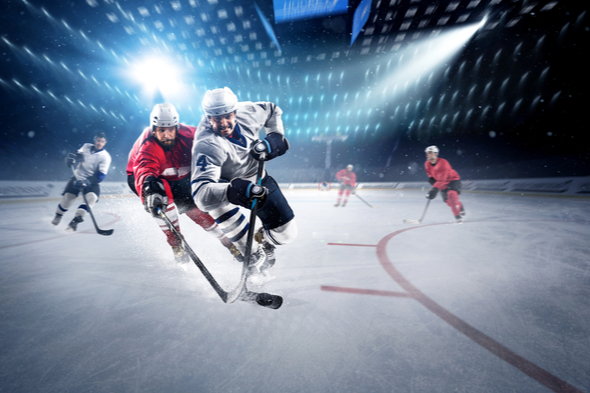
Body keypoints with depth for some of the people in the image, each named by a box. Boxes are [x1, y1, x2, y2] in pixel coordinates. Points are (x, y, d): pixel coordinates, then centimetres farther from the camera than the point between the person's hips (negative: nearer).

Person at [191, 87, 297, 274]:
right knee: (216, 196, -41)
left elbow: (273, 110, 3)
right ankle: (255, 258, -21)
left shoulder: (247, 111, -19)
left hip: (257, 178, 3)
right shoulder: (206, 146, -34)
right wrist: (231, 191, -65)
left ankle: (263, 241, 35)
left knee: (286, 233, -5)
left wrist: (275, 136, -13)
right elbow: (201, 194, -46)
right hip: (226, 182, -2)